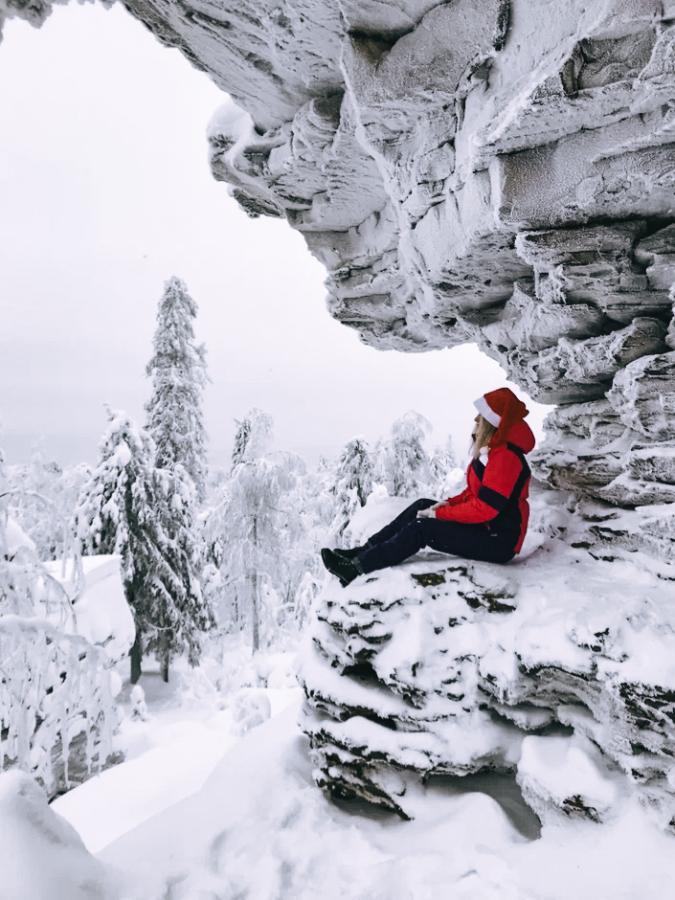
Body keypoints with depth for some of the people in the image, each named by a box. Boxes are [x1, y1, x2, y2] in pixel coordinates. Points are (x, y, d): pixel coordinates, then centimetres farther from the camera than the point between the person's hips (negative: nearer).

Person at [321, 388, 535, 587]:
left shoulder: (505, 456, -23)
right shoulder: (492, 449, 10)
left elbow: (484, 508, -26)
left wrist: (439, 514, -16)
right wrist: (449, 503, 1)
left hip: (499, 540, -10)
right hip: (484, 525, 10)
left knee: (422, 528, -18)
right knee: (422, 506, 4)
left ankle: (357, 569, -11)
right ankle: (363, 551, 4)